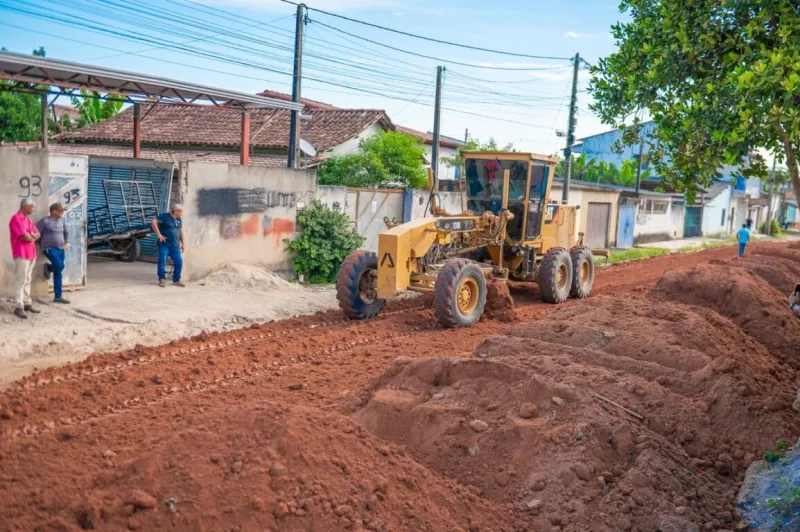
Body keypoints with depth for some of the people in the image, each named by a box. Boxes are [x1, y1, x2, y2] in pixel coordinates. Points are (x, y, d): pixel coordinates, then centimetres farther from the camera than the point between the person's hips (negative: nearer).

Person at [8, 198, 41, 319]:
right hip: (21, 254, -9)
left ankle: (27, 304, 16)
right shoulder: (16, 219, -11)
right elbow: (25, 237, -19)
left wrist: (30, 235, -7)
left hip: (31, 253, 9)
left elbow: (37, 234, 12)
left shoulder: (28, 220, 17)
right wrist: (33, 237, 1)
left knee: (27, 280, 11)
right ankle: (18, 307, -9)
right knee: (20, 281, -9)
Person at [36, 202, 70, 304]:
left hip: (61, 249, 6)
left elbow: (66, 233, 26)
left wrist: (67, 243, 12)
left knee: (58, 273, 5)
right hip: (50, 249, -6)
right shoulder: (45, 221, -6)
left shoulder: (61, 220, 12)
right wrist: (42, 244, -3)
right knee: (59, 266, -26)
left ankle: (58, 296, 9)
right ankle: (48, 267, 9)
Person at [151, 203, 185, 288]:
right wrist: (159, 234, -17)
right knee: (162, 261, -8)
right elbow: (153, 222, -14)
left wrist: (183, 244, 17)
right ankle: (162, 280, 1)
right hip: (164, 244, -6)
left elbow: (181, 231, 22)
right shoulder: (165, 217, -7)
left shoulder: (179, 220, 13)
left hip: (175, 245, 6)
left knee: (179, 262, 0)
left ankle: (176, 280, 11)